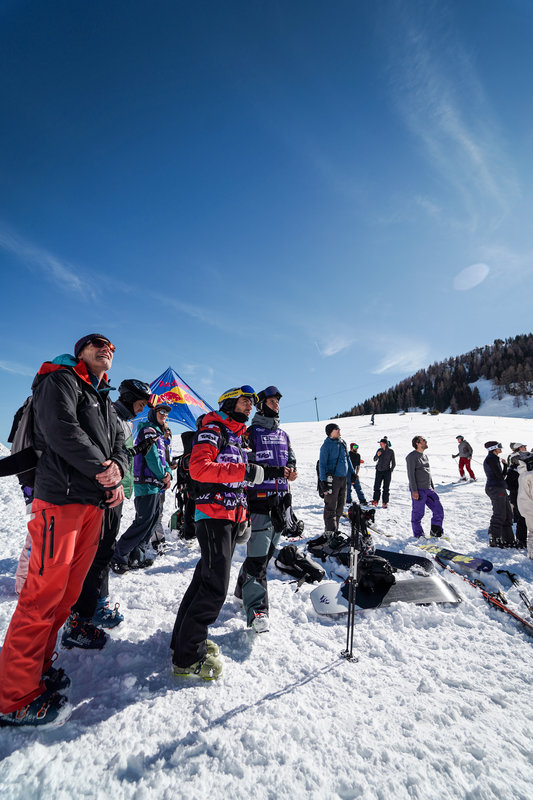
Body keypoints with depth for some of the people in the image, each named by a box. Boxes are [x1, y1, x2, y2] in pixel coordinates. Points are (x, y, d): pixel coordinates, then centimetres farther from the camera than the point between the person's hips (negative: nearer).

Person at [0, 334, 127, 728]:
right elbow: (62, 430, -16)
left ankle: (39, 665, 27)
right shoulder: (60, 380, 0)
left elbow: (118, 443, 18)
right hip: (61, 498, -8)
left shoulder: (104, 400, 24)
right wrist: (102, 468, -13)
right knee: (45, 590, -6)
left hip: (94, 502, 8)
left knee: (69, 589, 12)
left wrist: (117, 468, -3)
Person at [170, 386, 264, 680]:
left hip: (230, 517, 10)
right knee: (215, 585, -8)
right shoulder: (213, 429, -9)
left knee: (206, 577, 17)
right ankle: (187, 657, 7)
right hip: (213, 515, -9)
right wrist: (245, 471, -27)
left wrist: (243, 517, 20)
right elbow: (198, 467, -26)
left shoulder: (237, 435, 19)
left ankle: (184, 638, 31)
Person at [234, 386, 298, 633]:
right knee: (258, 554, -8)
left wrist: (292, 470, -1)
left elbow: (291, 460, 22)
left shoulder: (283, 435, 17)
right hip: (259, 498, -7)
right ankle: (256, 608, 0)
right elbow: (248, 466, -12)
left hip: (280, 499, 7)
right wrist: (277, 472, -19)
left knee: (268, 551, 16)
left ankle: (245, 588, 34)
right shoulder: (251, 433, -4)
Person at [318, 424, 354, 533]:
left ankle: (335, 529, 25)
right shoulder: (326, 445, -9)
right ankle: (330, 531, 8)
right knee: (331, 506, -2)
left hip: (343, 478, 7)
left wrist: (352, 473, 19)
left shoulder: (342, 443, 10)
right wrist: (323, 482, -13)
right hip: (332, 479, -7)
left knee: (340, 505, 13)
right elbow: (322, 464, -9)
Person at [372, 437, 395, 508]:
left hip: (387, 471, -3)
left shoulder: (391, 451, -6)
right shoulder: (379, 450, 2)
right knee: (376, 486, 4)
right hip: (379, 471, 3)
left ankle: (385, 503, 10)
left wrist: (390, 471, -4)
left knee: (386, 488, 3)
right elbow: (375, 459, 7)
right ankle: (375, 501, 15)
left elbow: (393, 463, 0)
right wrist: (377, 455, -13)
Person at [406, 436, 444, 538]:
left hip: (428, 489, 8)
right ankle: (418, 535, 15)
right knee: (418, 513, 0)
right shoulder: (412, 456, -9)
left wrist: (433, 488, 20)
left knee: (439, 510, 7)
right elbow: (411, 474, -14)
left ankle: (436, 533, 23)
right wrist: (414, 490, -18)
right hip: (418, 491, -8)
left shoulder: (425, 456, 16)